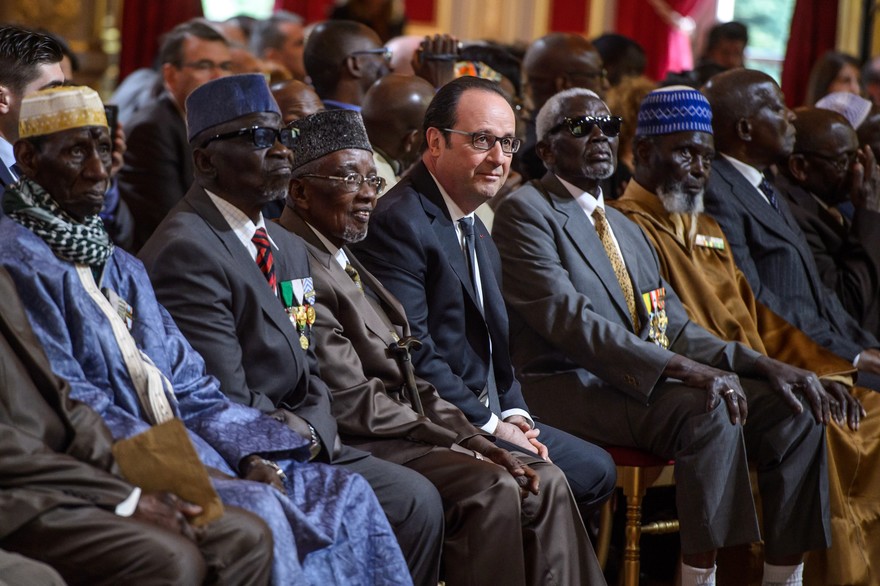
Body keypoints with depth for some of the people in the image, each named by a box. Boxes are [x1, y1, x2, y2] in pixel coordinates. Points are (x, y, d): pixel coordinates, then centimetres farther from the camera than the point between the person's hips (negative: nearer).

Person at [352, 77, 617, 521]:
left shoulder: (477, 232, 18)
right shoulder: (398, 221, -15)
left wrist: (513, 414, 3)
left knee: (595, 469, 4)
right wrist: (489, 424, -16)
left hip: (488, 415, 10)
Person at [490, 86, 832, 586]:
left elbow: (675, 327, 18)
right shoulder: (526, 213, -4)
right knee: (709, 411, -32)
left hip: (644, 382, 8)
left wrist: (761, 365, 0)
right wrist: (683, 369, -25)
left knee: (792, 408, -7)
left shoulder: (627, 228, 24)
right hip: (570, 390, -8)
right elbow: (570, 320, -17)